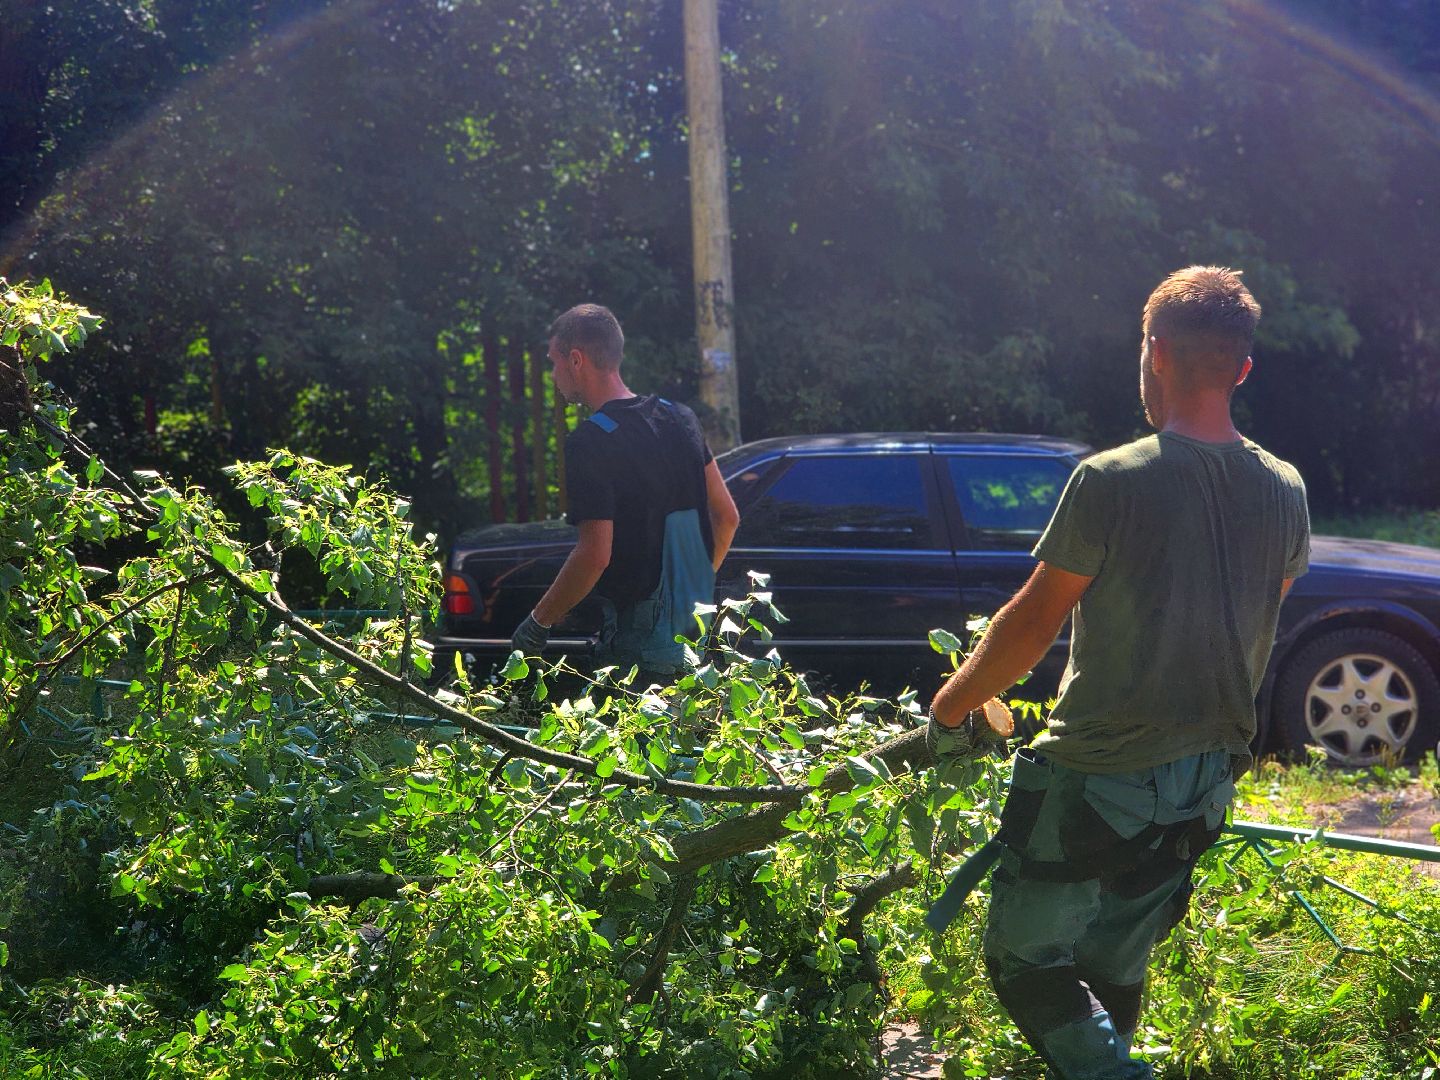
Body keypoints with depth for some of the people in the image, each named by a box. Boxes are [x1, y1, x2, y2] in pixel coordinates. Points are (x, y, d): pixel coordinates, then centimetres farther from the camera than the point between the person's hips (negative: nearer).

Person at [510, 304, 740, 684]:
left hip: (638, 643, -8)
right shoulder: (680, 417, 8)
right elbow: (727, 516, 13)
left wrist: (538, 621, -10)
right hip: (695, 631, 8)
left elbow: (596, 553, -21)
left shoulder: (591, 442, -16)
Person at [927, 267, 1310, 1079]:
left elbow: (1034, 622, -11)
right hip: (1207, 782, 6)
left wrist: (951, 706, 5)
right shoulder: (1284, 491, 0)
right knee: (1114, 966, 20)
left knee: (1023, 957, 4)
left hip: (1100, 777, -6)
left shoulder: (1112, 482, -18)